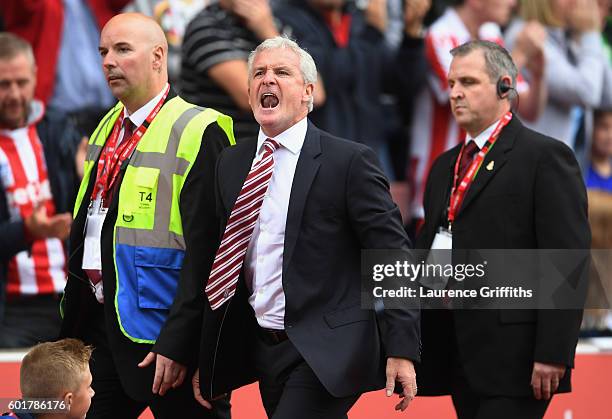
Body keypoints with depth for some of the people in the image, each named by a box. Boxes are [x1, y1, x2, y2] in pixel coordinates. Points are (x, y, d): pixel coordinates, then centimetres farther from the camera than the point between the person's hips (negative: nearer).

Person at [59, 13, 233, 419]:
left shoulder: (197, 132, -13)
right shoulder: (108, 128, 14)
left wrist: (178, 343, -21)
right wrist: (73, 325, 17)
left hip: (159, 332, -8)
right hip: (100, 325, 8)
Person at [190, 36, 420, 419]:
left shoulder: (349, 161, -7)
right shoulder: (231, 164, 11)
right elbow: (208, 259, 15)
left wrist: (402, 350, -15)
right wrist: (204, 358, 14)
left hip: (324, 352, -6)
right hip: (261, 349, 6)